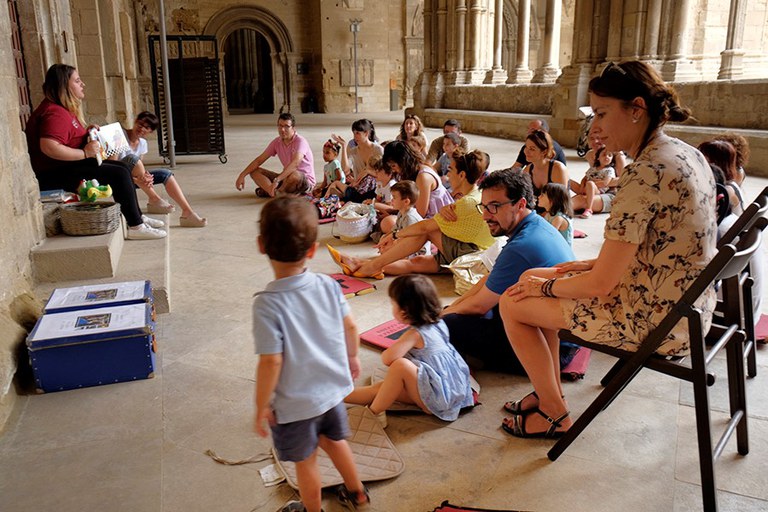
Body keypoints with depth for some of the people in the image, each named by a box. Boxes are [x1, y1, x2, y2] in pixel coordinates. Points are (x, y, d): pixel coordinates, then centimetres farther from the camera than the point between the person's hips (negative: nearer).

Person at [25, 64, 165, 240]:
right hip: (55, 175, -11)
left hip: (67, 167, 11)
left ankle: (137, 216, 14)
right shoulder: (55, 113, -19)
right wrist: (85, 152, -28)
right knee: (119, 174, -18)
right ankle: (135, 227, -15)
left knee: (122, 167, 11)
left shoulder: (63, 109, 15)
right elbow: (48, 147, -33)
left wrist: (86, 133, 7)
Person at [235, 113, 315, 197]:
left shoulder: (300, 141, -19)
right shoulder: (277, 142, 1)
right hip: (286, 178, 7)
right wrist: (242, 175, -6)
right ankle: (275, 193, -30)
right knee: (254, 171, -5)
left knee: (294, 174, -42)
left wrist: (277, 180, -48)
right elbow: (259, 160, 5)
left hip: (306, 181, -7)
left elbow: (295, 163, -37)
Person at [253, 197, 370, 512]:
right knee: (334, 440, 30)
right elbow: (350, 326, 0)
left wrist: (261, 407, -11)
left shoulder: (267, 303, -26)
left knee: (305, 460, 18)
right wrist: (352, 357, 19)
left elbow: (271, 361, -25)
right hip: (333, 388, 5)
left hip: (296, 402, -5)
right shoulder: (328, 285, -12)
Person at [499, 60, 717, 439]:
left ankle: (555, 415, 19)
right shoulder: (687, 155, 4)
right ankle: (549, 392, 29)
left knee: (513, 304, 0)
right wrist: (595, 263, 8)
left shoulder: (646, 173, -26)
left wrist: (546, 286, -6)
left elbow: (600, 284, -24)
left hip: (656, 322, -10)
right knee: (532, 279, 17)